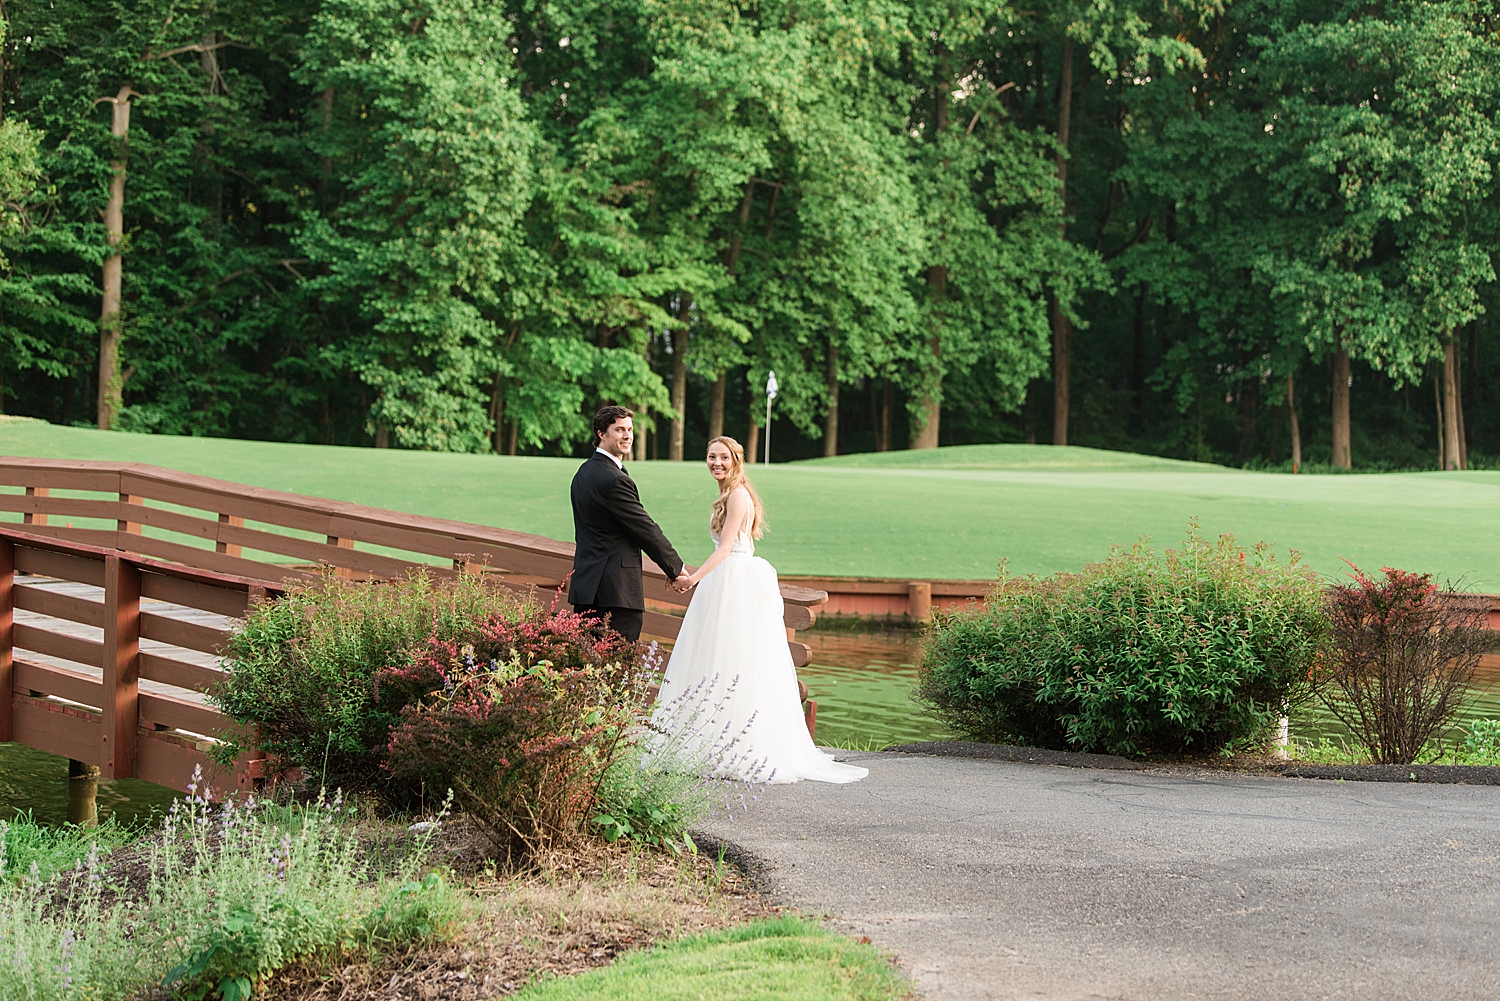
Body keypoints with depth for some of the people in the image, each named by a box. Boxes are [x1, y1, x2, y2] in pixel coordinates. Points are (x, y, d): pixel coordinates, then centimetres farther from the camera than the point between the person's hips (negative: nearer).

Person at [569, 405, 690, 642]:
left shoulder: (584, 472, 15)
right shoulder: (615, 480, -15)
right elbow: (646, 529, -11)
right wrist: (677, 569, -1)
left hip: (585, 583, 10)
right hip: (617, 587, -10)